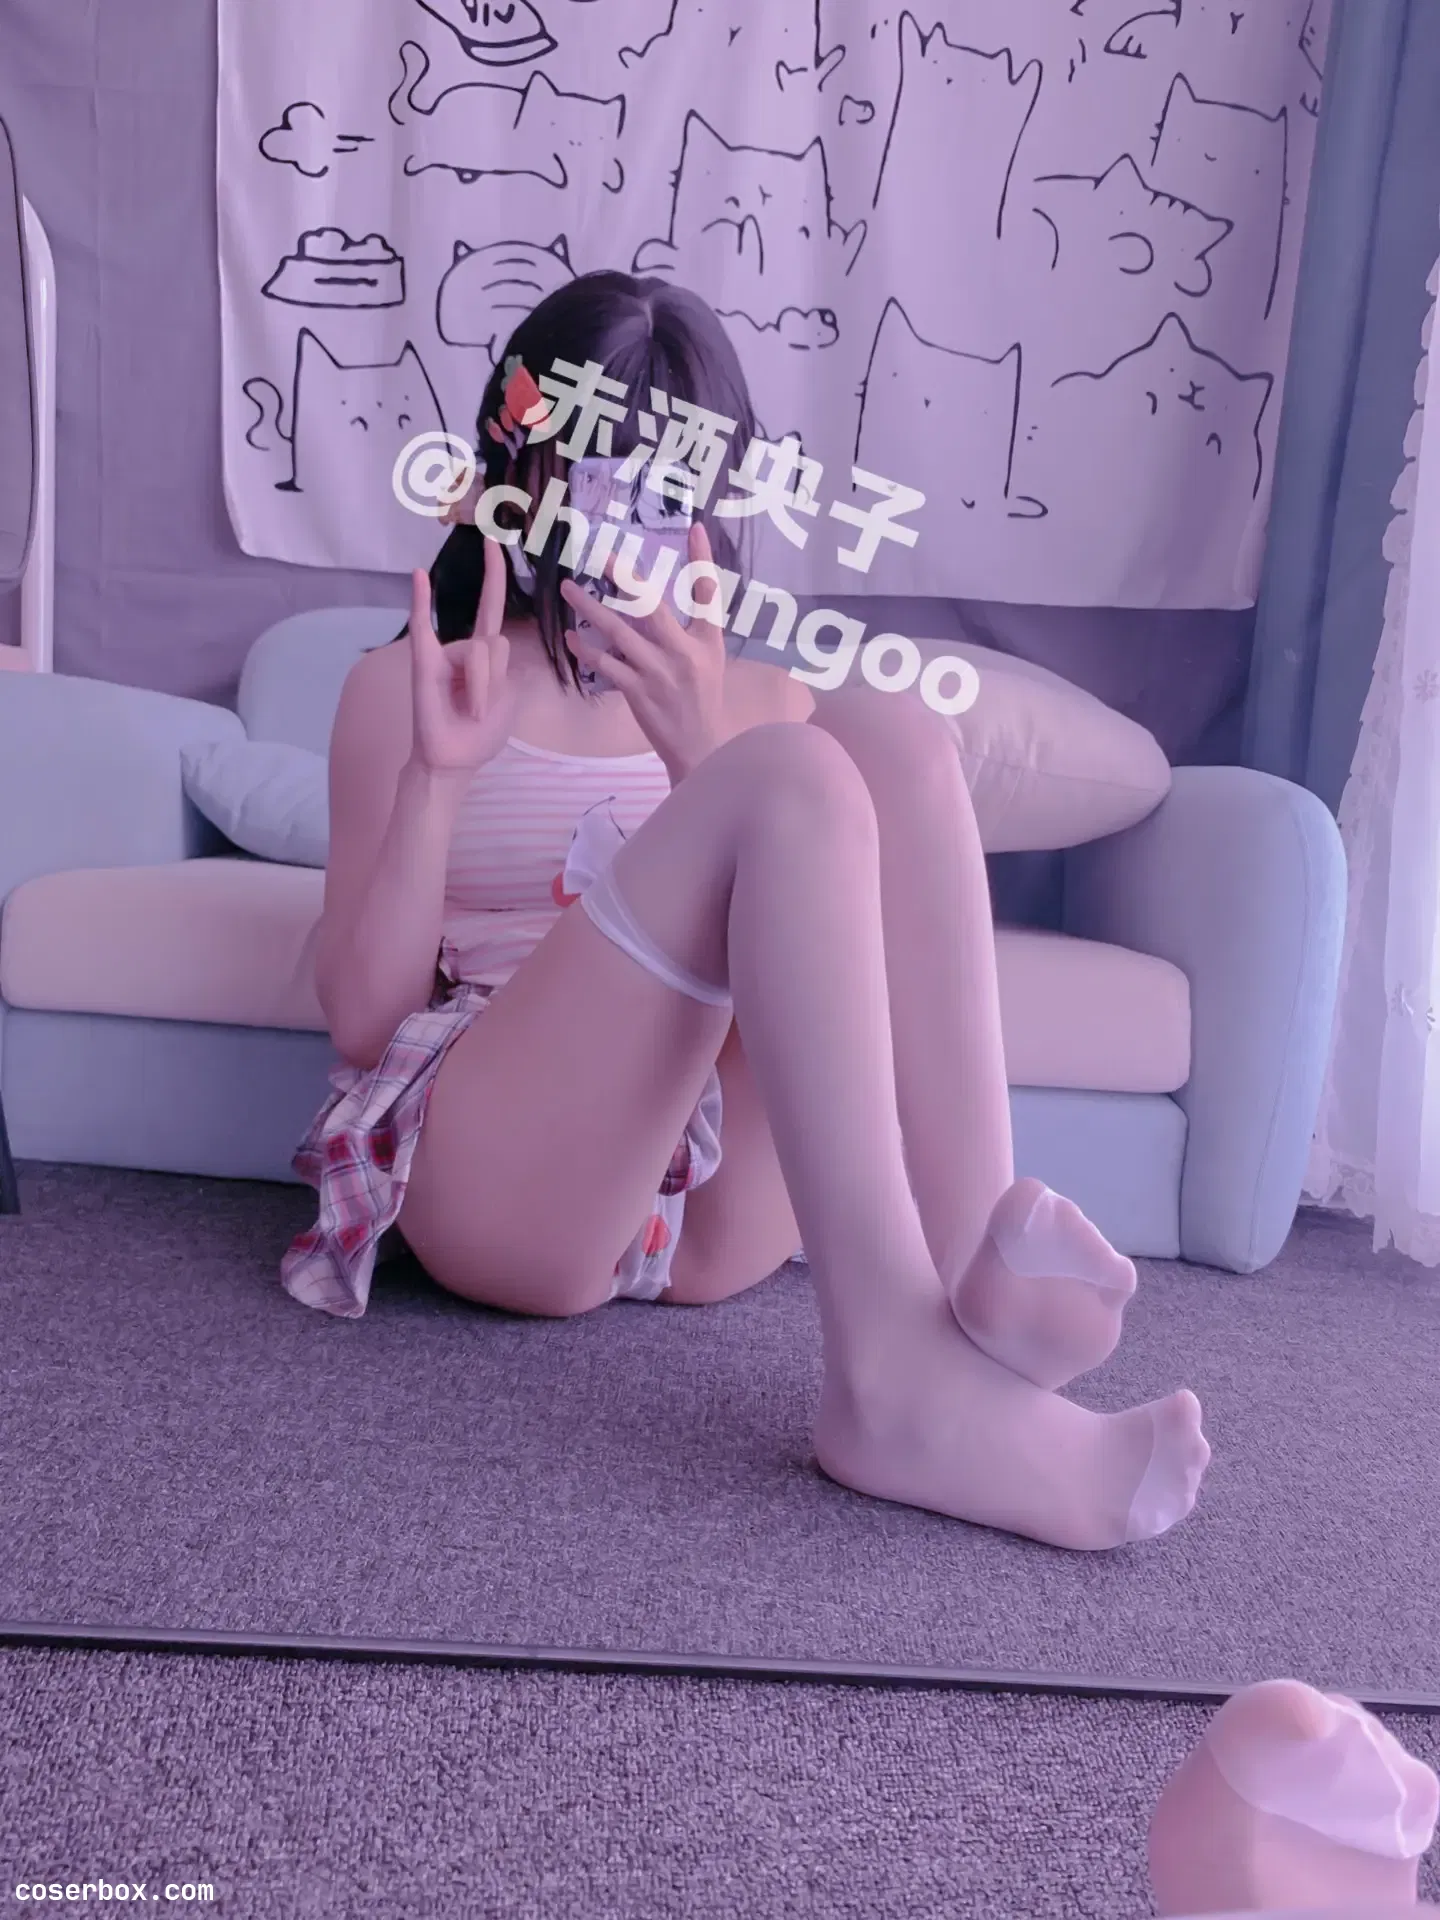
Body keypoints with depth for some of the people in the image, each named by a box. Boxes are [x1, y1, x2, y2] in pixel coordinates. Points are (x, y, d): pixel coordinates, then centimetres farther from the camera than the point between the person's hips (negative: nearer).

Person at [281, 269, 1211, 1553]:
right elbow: (362, 1019, 2)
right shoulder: (408, 687, 13)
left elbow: (796, 983, 3)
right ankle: (897, 1375, -39)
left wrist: (703, 756, -12)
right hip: (491, 1175, -2)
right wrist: (437, 777, -12)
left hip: (716, 1199, 3)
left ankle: (977, 1265, -33)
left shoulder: (762, 703, 19)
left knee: (888, 733, -19)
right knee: (795, 777, -26)